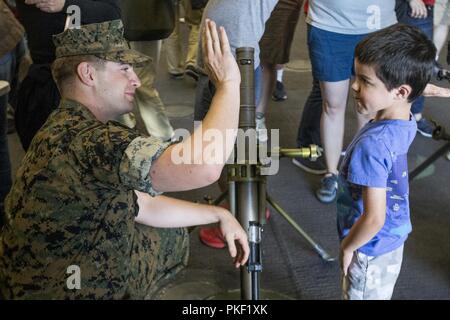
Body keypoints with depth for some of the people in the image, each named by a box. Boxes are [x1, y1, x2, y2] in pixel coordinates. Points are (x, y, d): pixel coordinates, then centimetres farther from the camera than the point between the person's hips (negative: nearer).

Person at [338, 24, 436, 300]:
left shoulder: (372, 144, -34)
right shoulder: (406, 123, -11)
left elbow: (373, 218, -31)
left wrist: (347, 246, -15)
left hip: (371, 249, -7)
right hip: (393, 237, 8)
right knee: (380, 293, 27)